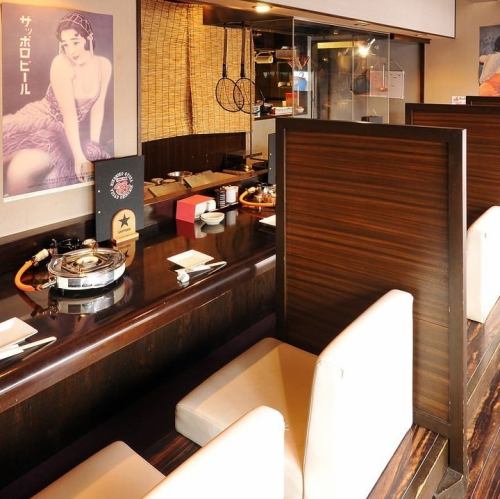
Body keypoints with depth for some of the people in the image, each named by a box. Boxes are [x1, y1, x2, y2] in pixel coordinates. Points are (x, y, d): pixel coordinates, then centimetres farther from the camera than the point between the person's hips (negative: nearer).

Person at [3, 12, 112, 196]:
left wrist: (94, 145, -2)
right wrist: (79, 156, -28)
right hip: (39, 120, -2)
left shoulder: (103, 65, -6)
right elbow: (69, 113, -23)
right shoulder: (61, 63, -19)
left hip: (65, 133, 2)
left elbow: (98, 106, 3)